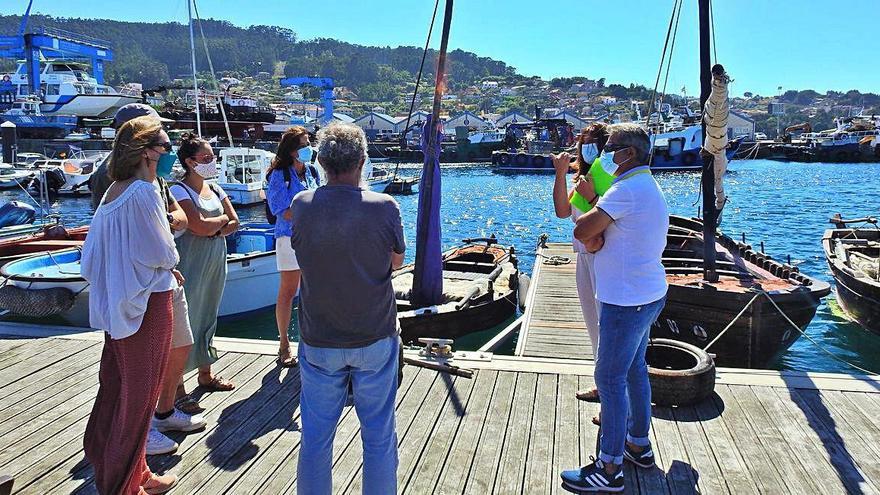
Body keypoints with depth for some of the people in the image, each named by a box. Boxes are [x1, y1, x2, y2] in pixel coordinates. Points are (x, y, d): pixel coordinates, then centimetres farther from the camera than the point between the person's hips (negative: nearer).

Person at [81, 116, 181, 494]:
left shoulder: (113, 191, 9)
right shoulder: (144, 192, -19)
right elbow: (161, 253, -19)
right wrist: (172, 261, 4)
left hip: (119, 302, 9)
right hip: (147, 302, -9)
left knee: (117, 385, 18)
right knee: (139, 393, 3)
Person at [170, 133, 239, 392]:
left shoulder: (214, 188, 11)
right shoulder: (179, 191, -11)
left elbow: (234, 222, 8)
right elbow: (200, 226, -21)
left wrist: (214, 230, -10)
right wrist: (222, 219, -3)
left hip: (216, 262, 7)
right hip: (191, 264, -7)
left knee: (208, 316, 15)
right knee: (186, 318, -4)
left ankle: (206, 374, 27)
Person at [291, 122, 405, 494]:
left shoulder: (302, 206, -7)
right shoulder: (384, 207, -13)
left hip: (318, 341, 2)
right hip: (375, 339, -2)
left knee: (316, 436, 15)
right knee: (379, 435, 12)